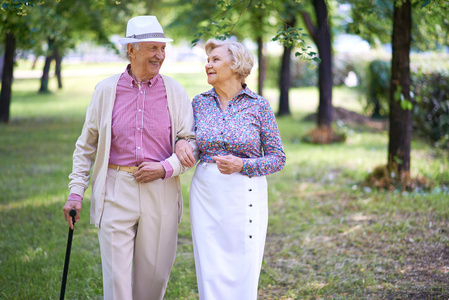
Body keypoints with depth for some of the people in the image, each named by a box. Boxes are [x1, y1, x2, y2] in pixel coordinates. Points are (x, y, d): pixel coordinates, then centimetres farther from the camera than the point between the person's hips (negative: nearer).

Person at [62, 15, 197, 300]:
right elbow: (87, 145, 10)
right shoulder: (106, 90, 4)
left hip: (161, 194, 1)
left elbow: (191, 142, 5)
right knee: (117, 276, -2)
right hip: (116, 192, -1)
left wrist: (165, 168, -12)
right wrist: (76, 191, 4)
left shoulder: (175, 92, 4)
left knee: (155, 274, 8)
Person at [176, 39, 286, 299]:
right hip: (206, 196, 3)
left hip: (245, 196, -3)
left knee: (243, 275, -1)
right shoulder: (200, 103, 6)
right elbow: (186, 136, 18)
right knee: (210, 273, 4)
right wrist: (180, 144, -6)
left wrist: (242, 165, -17)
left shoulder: (259, 106, -3)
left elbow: (278, 159, -1)